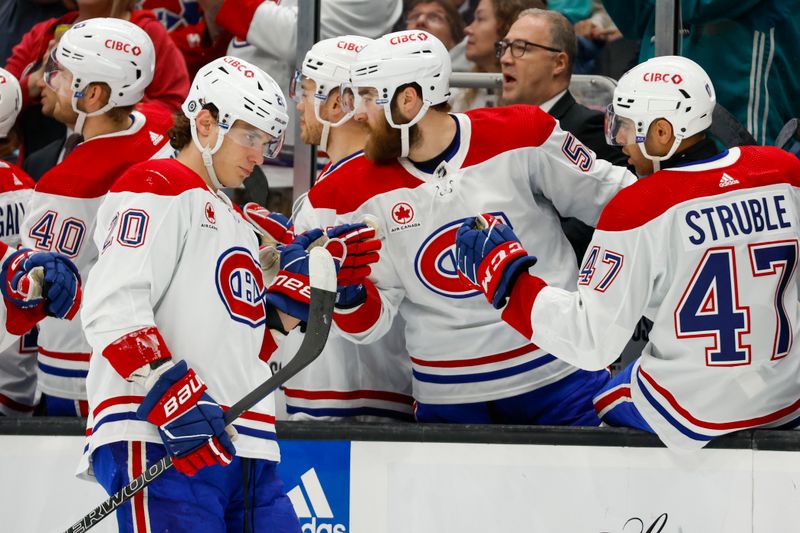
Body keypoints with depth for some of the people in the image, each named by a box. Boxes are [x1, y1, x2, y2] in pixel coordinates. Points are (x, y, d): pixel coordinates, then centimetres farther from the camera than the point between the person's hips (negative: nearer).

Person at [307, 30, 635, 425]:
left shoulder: (521, 138, -9)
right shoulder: (365, 195, -2)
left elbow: (615, 200, 1)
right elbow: (370, 323, -1)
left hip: (560, 378, -2)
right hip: (449, 398, 2)